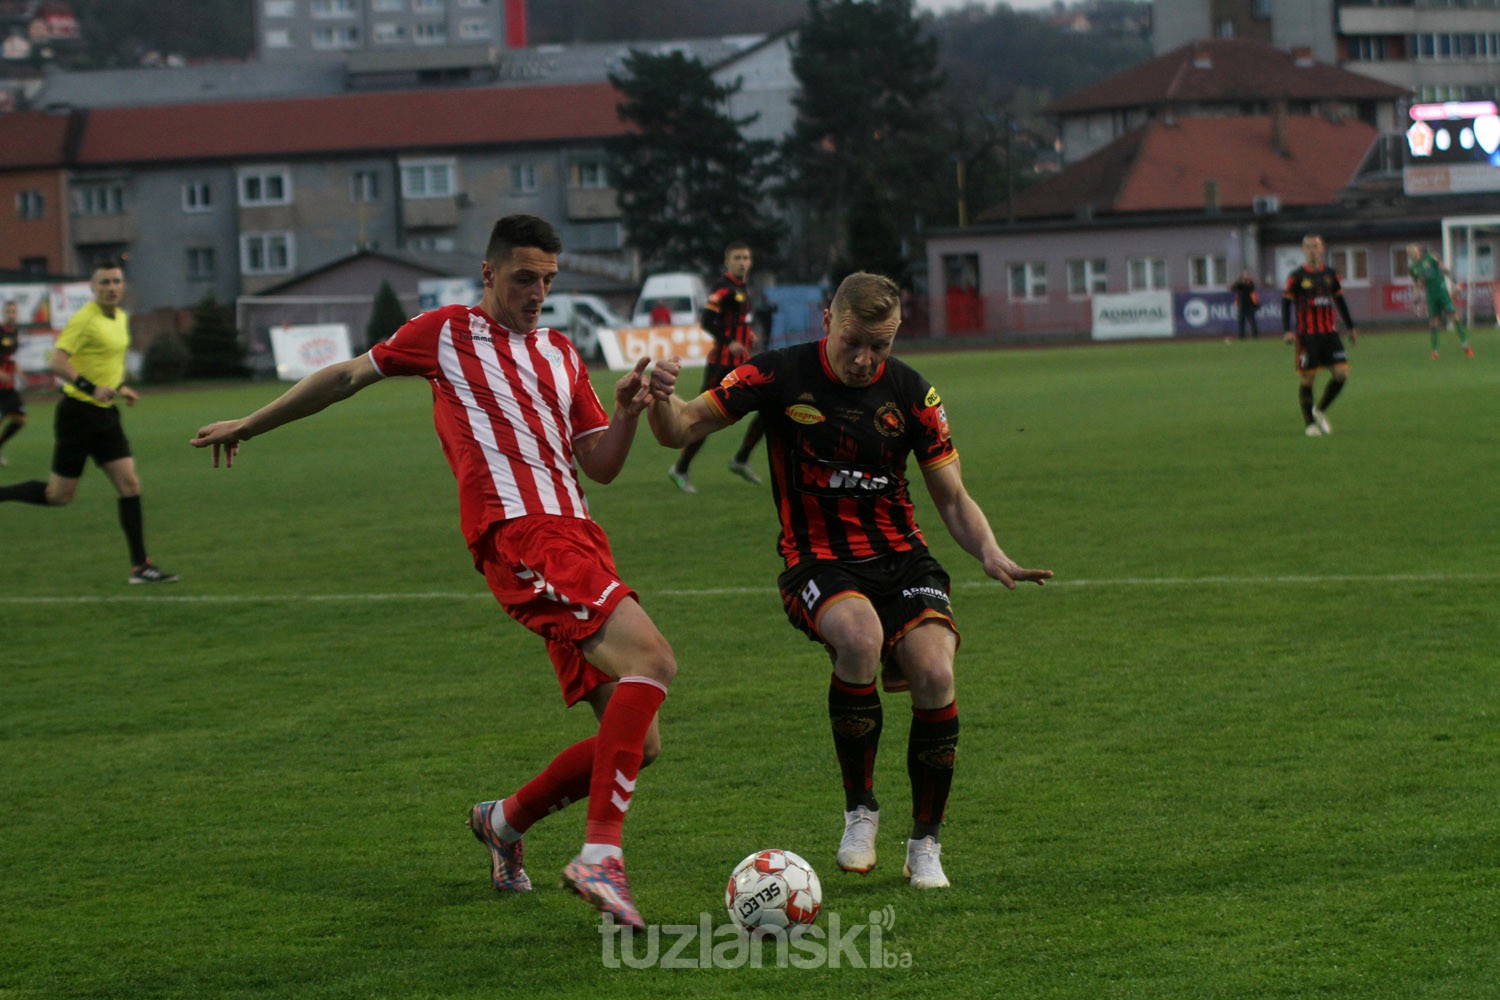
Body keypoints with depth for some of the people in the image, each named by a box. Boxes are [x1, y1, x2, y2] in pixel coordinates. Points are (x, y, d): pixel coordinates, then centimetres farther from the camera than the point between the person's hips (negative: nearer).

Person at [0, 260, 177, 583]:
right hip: (78, 413, -8)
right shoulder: (85, 320, -16)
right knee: (60, 494, -2)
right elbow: (57, 362, -24)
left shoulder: (121, 318, 11)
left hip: (105, 413, 8)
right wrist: (91, 388, -32)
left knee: (129, 484, -1)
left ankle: (139, 566, -1)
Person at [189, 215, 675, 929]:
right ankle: (601, 855, -33)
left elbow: (601, 467, 22)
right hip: (521, 537, -7)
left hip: (577, 539, 7)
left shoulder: (561, 355, 24)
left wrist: (626, 414, 1)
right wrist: (248, 426, 26)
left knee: (637, 743, 3)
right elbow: (349, 376, 19)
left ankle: (507, 820, 26)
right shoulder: (449, 332, 9)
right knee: (652, 660, -29)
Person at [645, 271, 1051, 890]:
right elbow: (680, 432, -2)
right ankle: (859, 811, -14)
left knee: (934, 674, -23)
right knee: (860, 636, -35)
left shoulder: (913, 393, 0)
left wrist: (990, 553, -15)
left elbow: (952, 499, 5)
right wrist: (660, 399, -25)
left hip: (901, 558, 2)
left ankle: (925, 844, -1)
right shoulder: (780, 376, -6)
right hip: (818, 562, -2)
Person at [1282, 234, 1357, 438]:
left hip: (1330, 333, 4)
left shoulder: (1330, 274, 11)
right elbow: (1286, 303, -3)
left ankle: (1320, 410, 15)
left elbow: (1340, 301, 21)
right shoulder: (1296, 276, -2)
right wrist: (1287, 331, -14)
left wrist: (1350, 327, 23)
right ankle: (1309, 423, 11)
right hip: (1307, 335, -4)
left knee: (1342, 373, -6)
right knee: (1308, 378, -2)